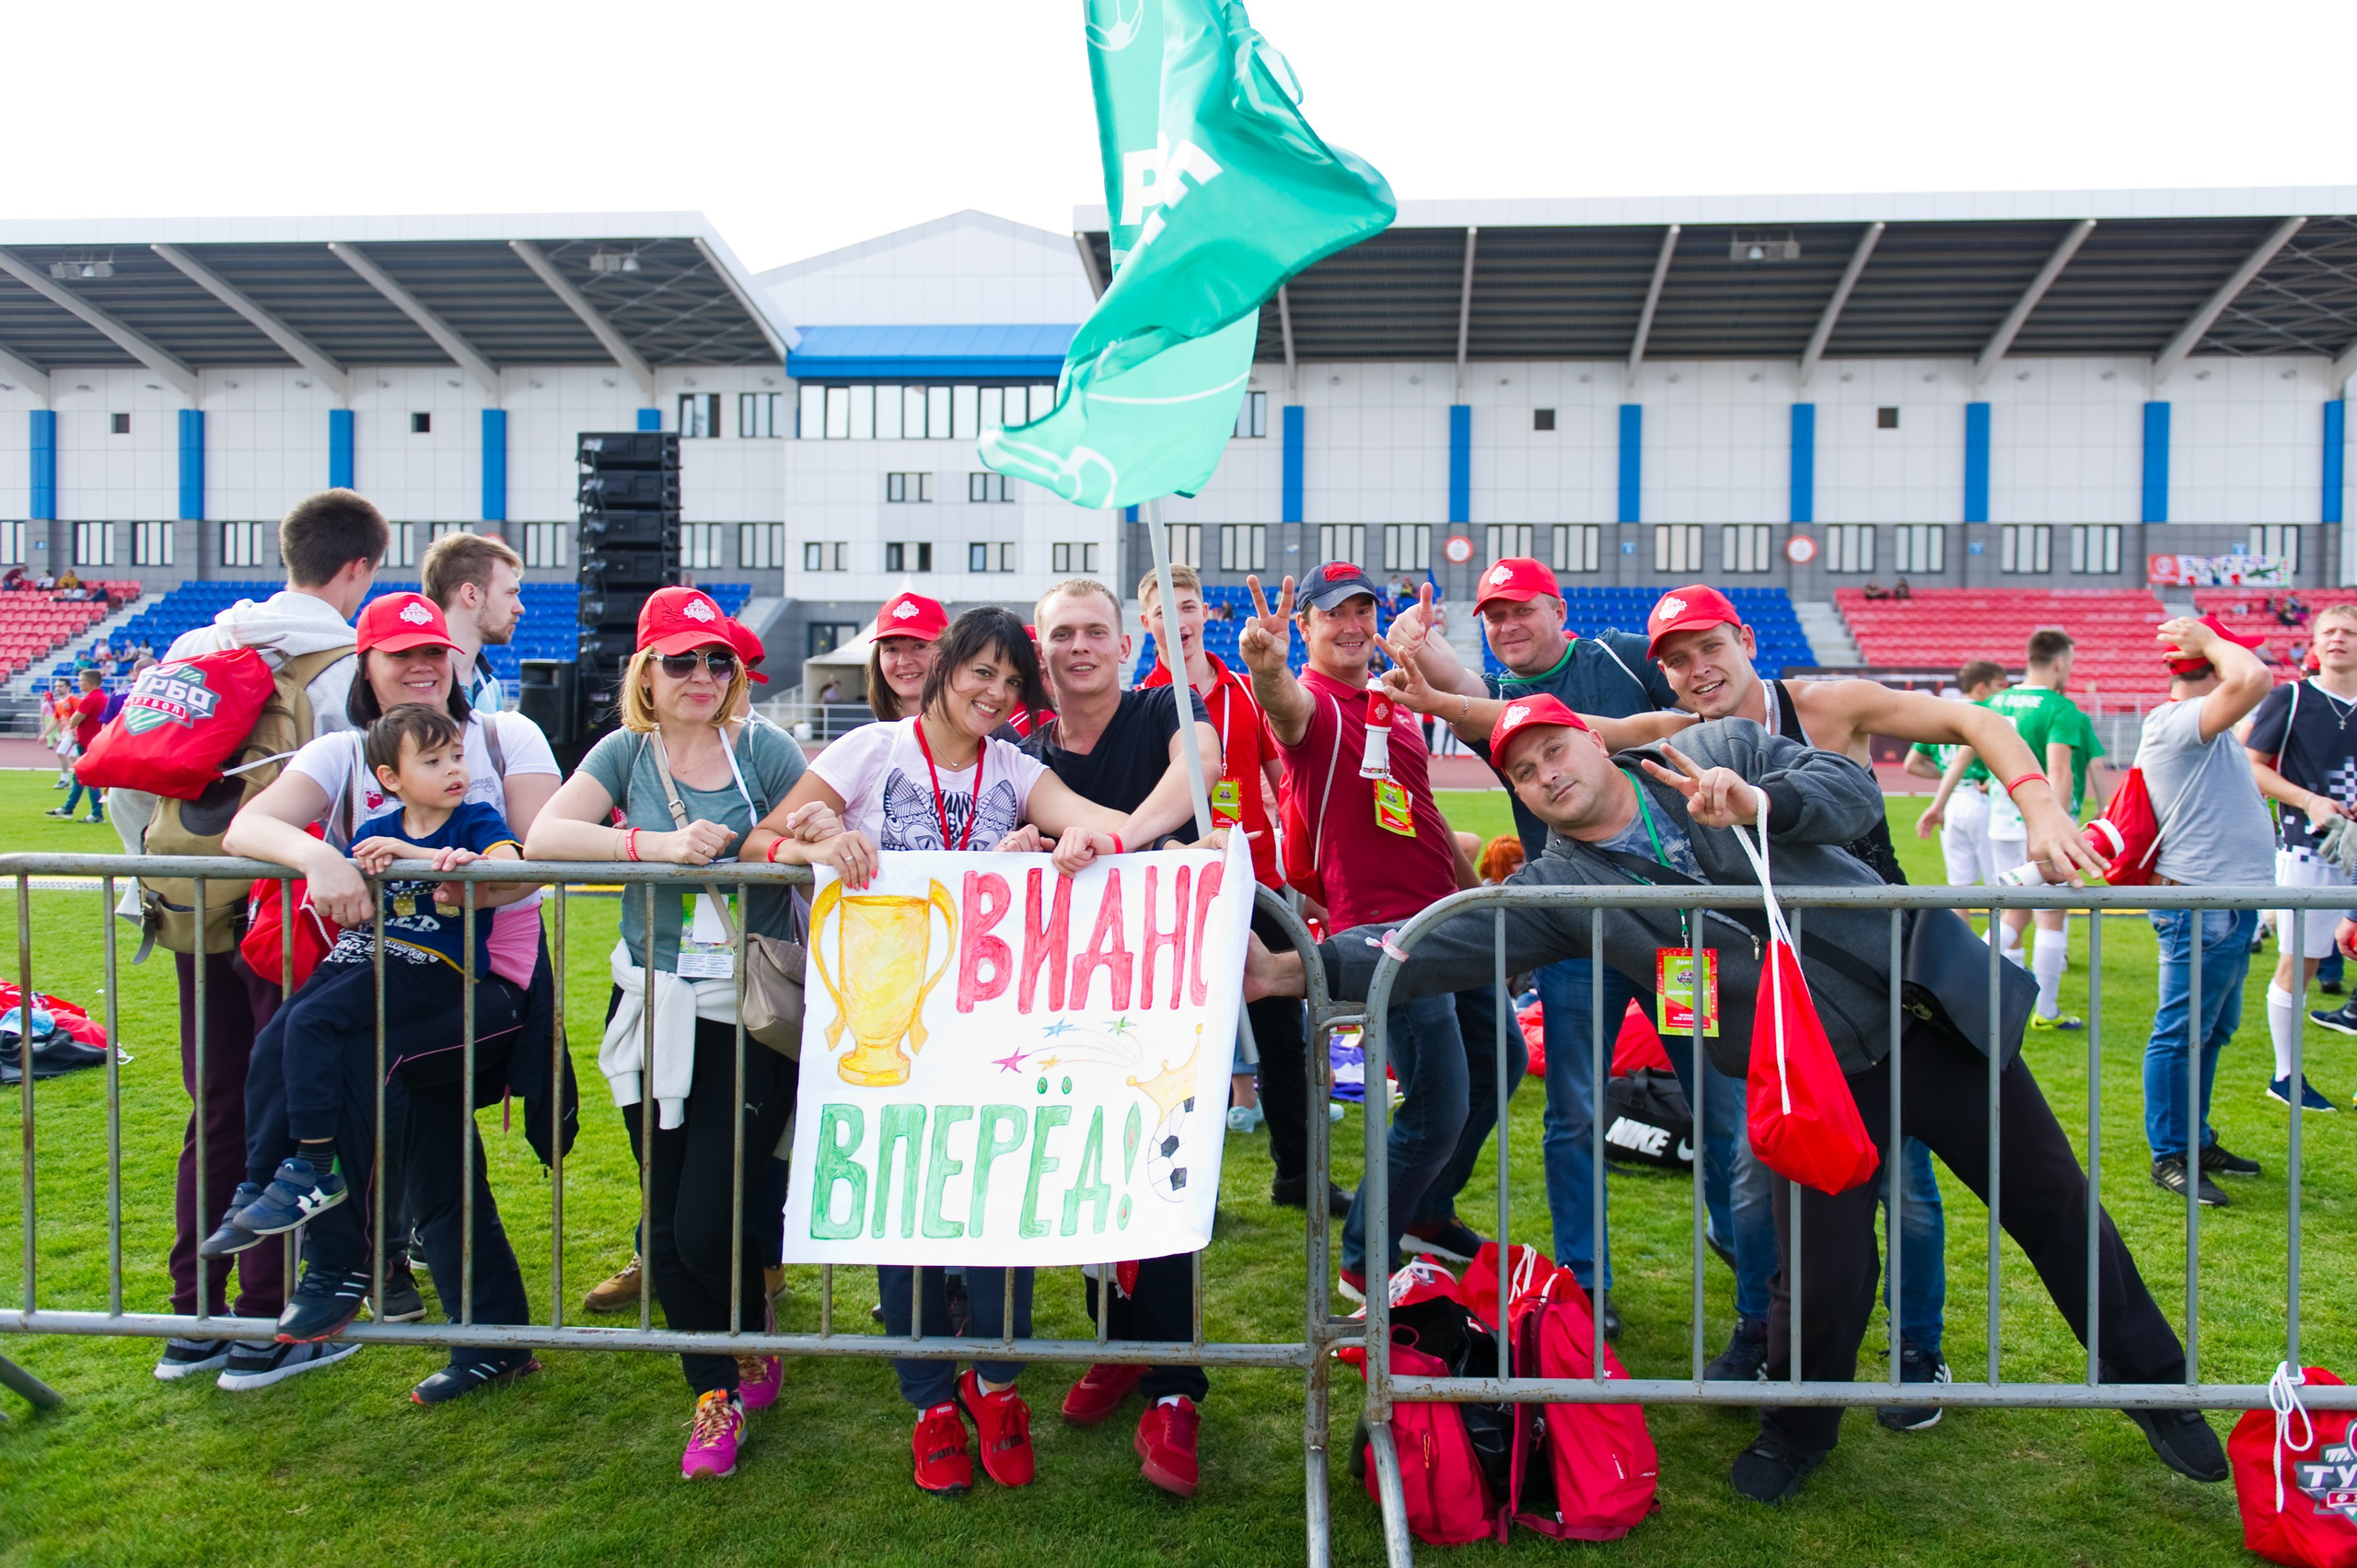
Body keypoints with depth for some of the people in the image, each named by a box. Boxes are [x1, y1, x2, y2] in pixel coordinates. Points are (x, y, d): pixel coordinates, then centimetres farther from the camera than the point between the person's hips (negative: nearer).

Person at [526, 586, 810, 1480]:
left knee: (707, 1222, -7)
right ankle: (717, 1394, 28)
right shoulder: (626, 754, 5)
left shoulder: (762, 751, 0)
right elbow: (542, 838, -9)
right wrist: (654, 844, -21)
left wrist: (755, 846, -23)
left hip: (753, 1015, -3)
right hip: (656, 1013, 3)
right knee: (667, 1221, 8)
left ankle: (754, 1343, 27)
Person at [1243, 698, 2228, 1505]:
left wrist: (1762, 803, -30)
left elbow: (1855, 791, -11)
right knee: (1825, 1275, -6)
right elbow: (1437, 949, -15)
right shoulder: (1561, 887, -5)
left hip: (1933, 1015, 1)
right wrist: (1296, 968, -26)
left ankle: (2155, 1387, 35)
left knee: (2053, 1204, 11)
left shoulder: (1726, 750, -3)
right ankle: (1798, 1429, 26)